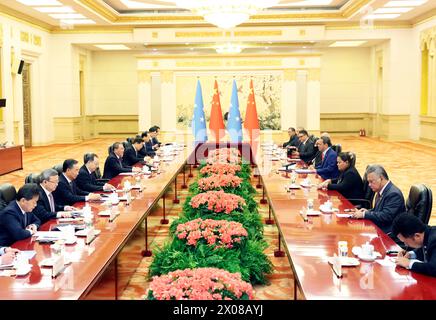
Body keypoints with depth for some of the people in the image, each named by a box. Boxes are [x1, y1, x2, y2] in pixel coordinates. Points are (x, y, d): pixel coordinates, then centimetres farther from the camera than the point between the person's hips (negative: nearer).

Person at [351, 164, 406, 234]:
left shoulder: (394, 194, -18)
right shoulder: (381, 192, 9)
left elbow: (385, 216, -24)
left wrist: (364, 214, -19)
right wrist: (368, 211, 1)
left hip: (388, 233, -8)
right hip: (378, 229, 8)